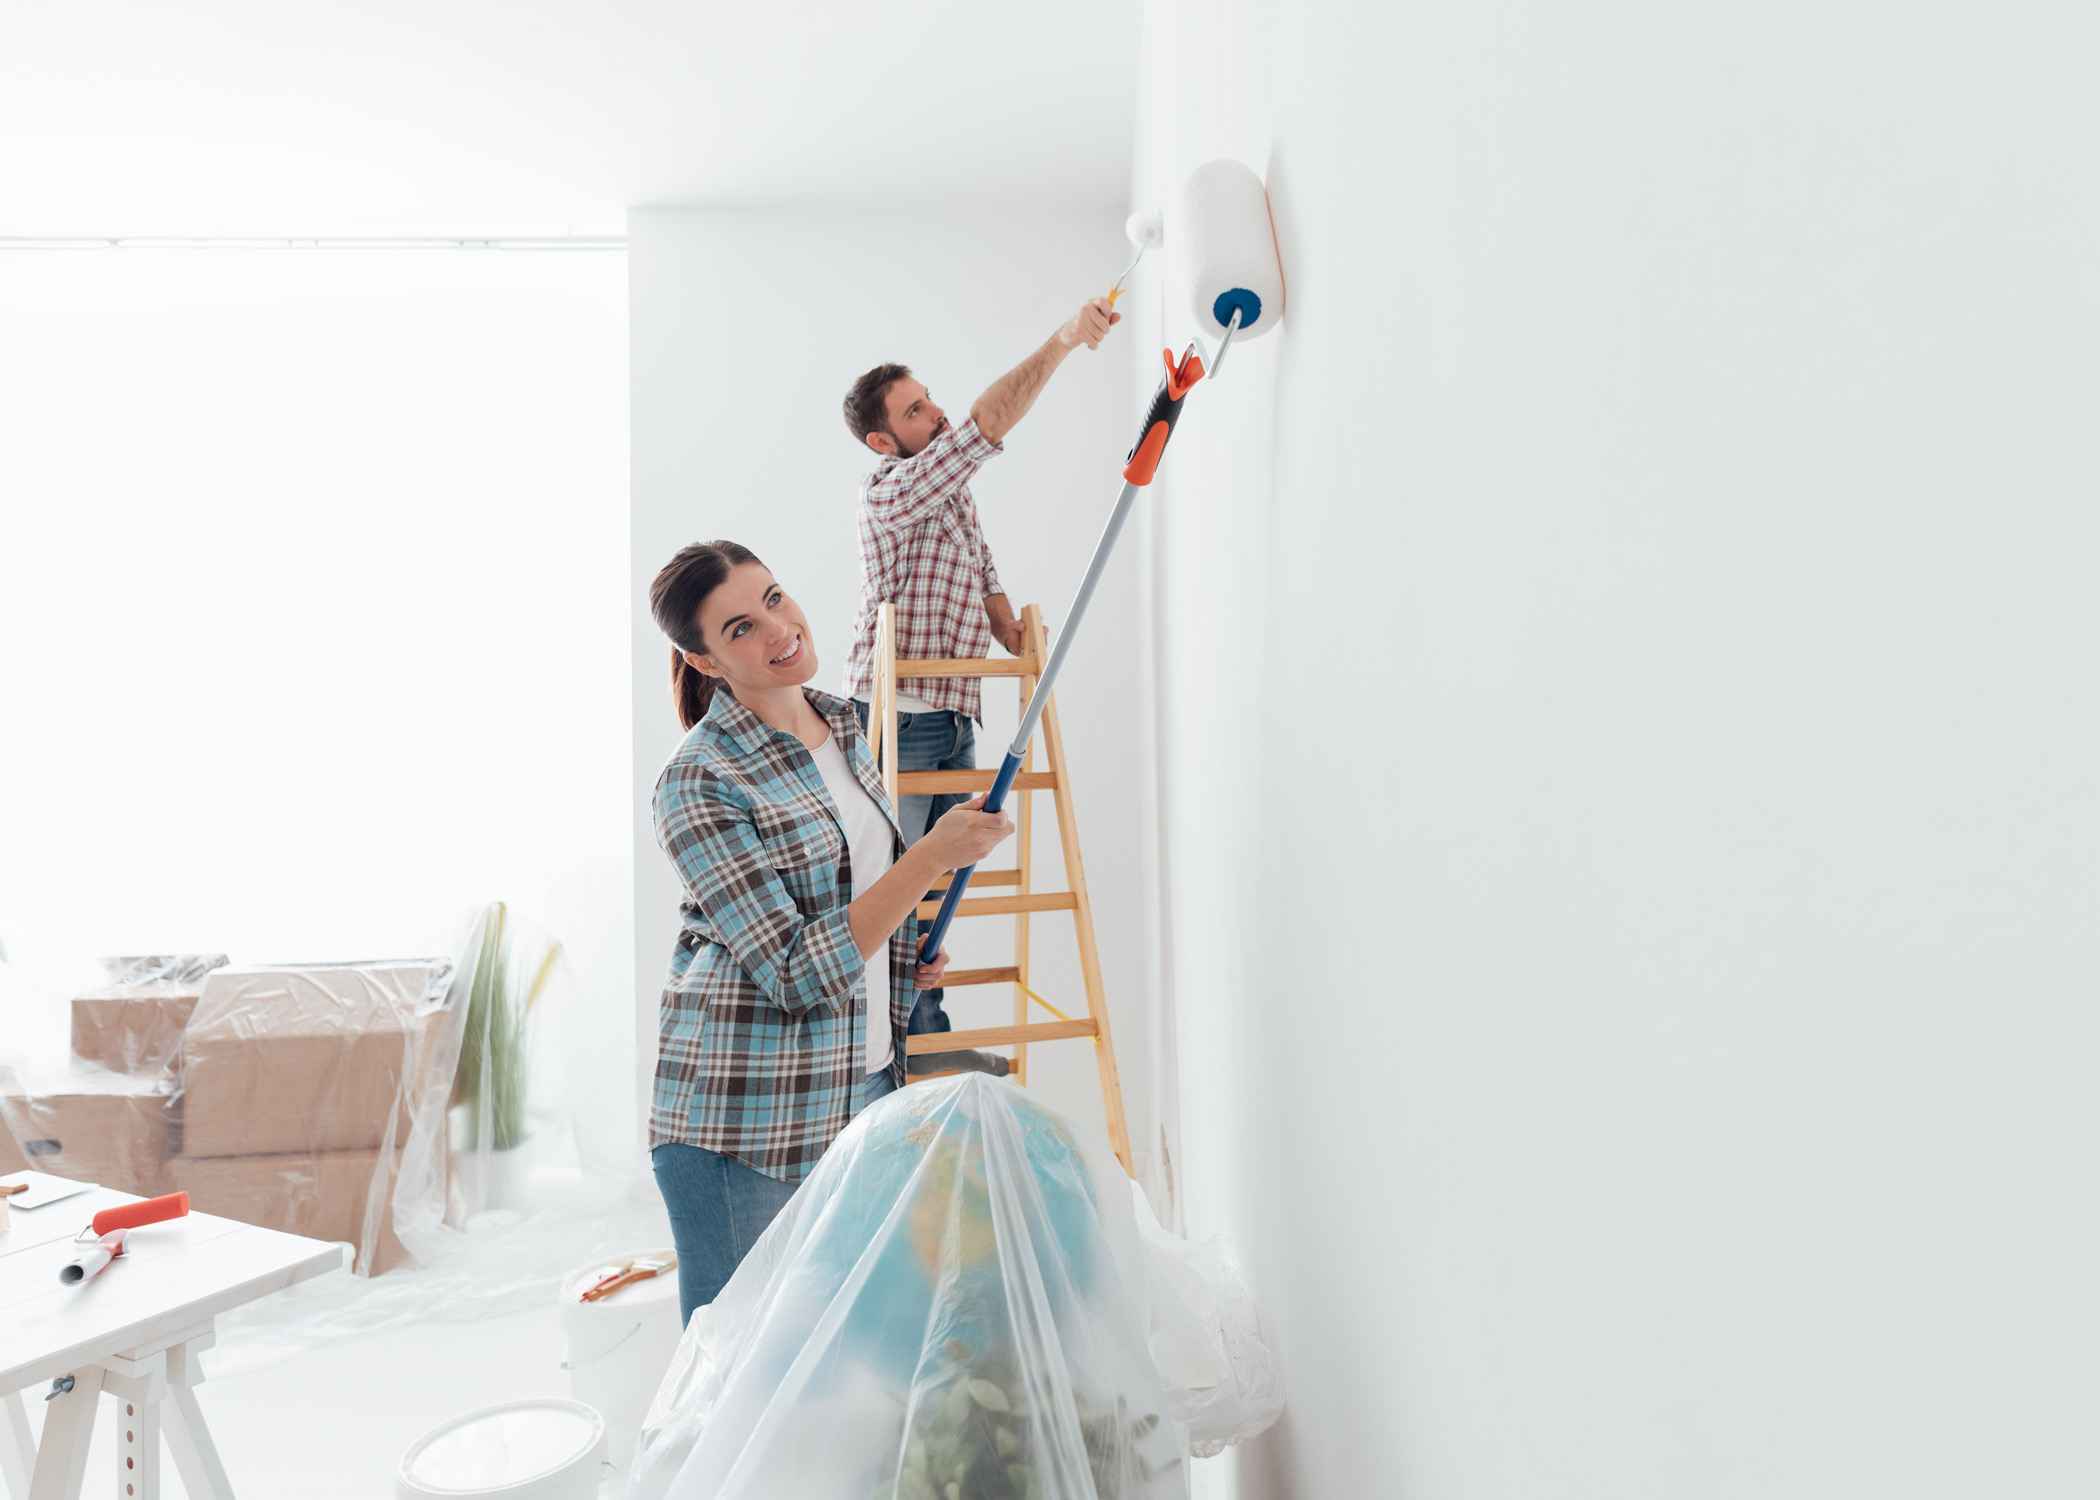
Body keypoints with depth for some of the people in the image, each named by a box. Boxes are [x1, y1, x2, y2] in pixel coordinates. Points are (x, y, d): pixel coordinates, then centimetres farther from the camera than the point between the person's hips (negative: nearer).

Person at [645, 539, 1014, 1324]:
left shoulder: (843, 725, 6)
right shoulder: (697, 781, -17)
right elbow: (797, 972, -22)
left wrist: (907, 950, 8)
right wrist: (934, 856, -25)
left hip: (868, 1084, 7)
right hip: (746, 1119, -6)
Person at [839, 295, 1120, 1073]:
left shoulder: (953, 489, 16)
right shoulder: (890, 489, -13)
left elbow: (985, 583, 17)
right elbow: (990, 421, -23)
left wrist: (1025, 652, -1)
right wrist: (1066, 338, -23)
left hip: (953, 720, 9)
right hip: (895, 721, -9)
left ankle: (928, 1036, 23)